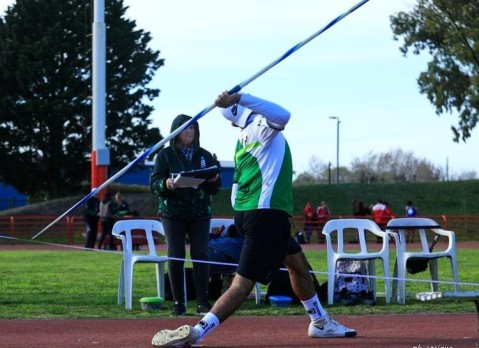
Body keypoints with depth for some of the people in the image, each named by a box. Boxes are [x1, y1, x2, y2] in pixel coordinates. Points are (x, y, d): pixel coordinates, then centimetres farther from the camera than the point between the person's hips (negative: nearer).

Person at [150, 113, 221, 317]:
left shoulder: (205, 156, 11)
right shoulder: (165, 155, 4)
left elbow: (215, 189, 11)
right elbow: (154, 184, -3)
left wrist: (214, 181, -12)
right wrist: (166, 184, -24)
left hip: (200, 214, 2)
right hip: (173, 213, -2)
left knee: (201, 256, -4)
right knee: (175, 257, -2)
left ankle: (202, 302, 0)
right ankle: (178, 303, 1)